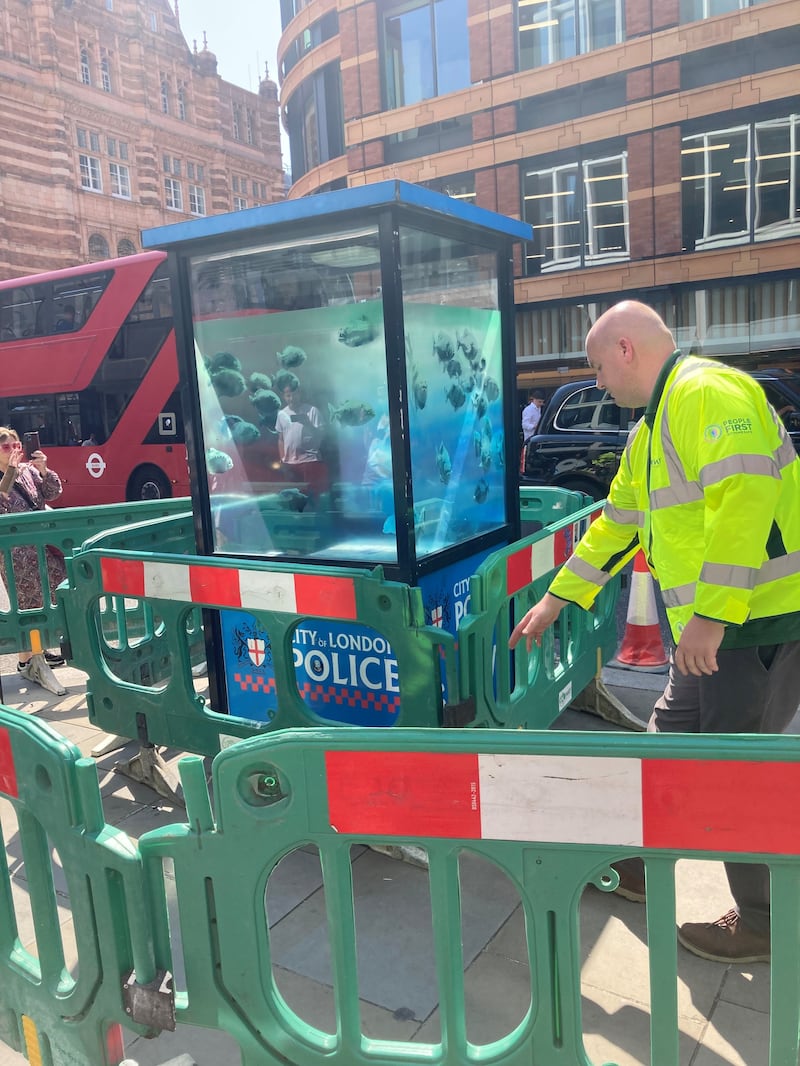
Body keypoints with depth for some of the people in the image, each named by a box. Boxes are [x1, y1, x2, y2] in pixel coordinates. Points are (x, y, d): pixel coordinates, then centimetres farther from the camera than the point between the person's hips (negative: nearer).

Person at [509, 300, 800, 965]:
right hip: (716, 624, 10)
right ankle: (645, 864, 37)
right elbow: (617, 523, 24)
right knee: (670, 741, 18)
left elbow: (745, 494, -29)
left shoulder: (708, 391, -15)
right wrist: (556, 600, 26)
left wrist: (711, 615, -30)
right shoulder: (652, 427, 18)